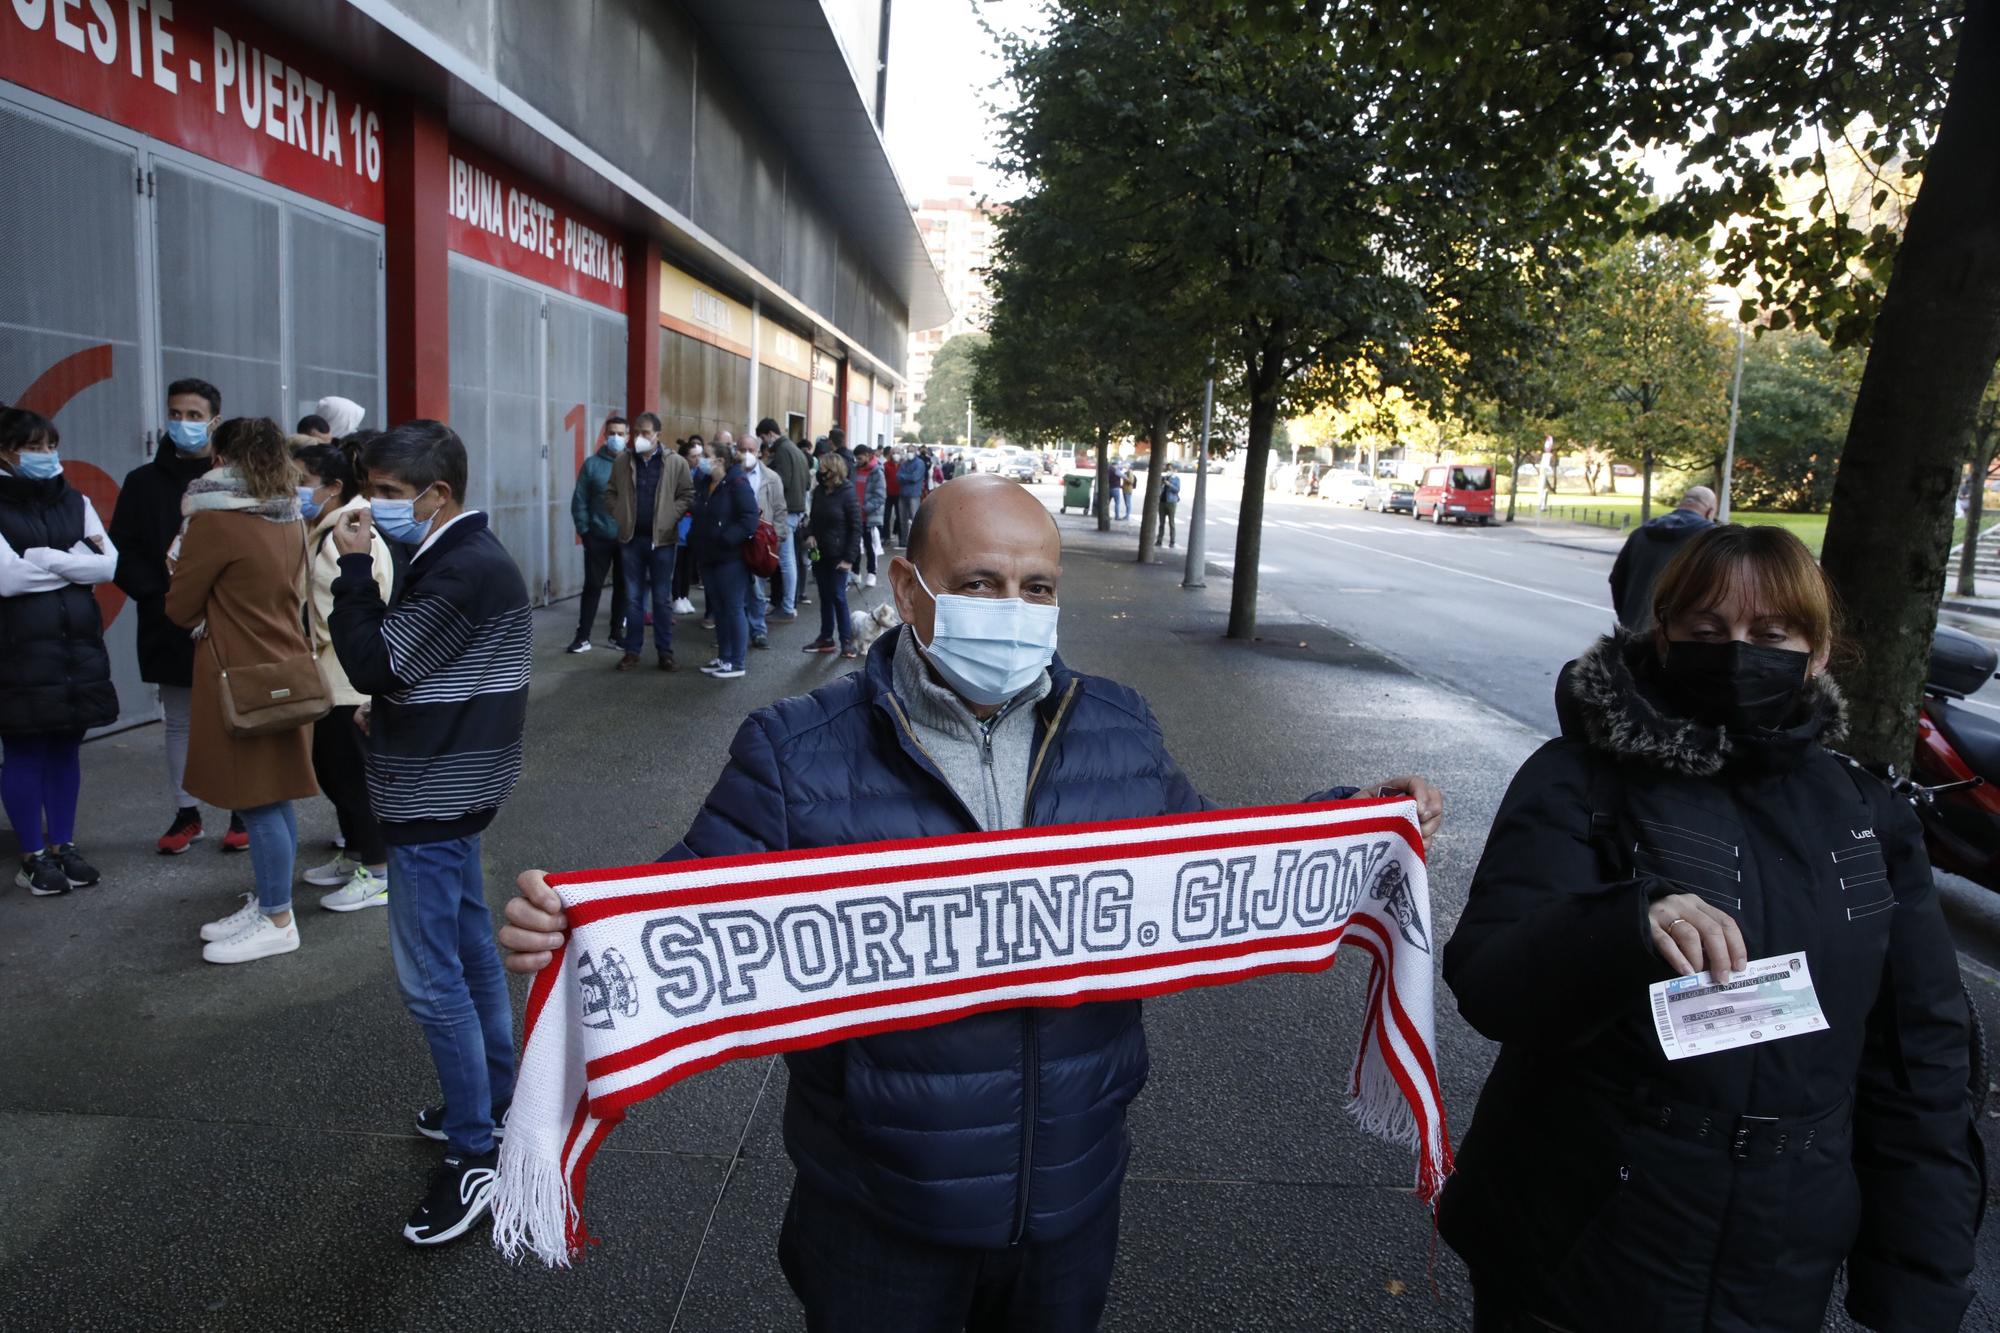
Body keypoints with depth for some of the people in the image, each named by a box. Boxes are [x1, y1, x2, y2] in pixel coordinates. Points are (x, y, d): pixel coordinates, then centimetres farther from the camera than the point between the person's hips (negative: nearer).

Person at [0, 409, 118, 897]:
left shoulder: (75, 501, 10)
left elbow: (112, 565, -1)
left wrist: (47, 560, -10)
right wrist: (77, 561, -9)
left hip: (78, 644, 4)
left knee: (66, 747, 10)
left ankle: (63, 845, 21)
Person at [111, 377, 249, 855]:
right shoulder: (143, 482, 6)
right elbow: (122, 552, 4)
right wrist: (158, 596, -10)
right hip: (169, 627, 3)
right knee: (179, 722, 13)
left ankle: (243, 813, 17)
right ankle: (186, 814, 24)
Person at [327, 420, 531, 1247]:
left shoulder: (464, 571, -22)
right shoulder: (461, 558, 11)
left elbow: (375, 665, -21)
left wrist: (354, 568, -14)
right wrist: (387, 709, 3)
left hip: (433, 799, -11)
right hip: (448, 788, 11)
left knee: (432, 978, -5)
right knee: (469, 949, 19)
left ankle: (474, 1158, 4)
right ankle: (494, 1101, 33)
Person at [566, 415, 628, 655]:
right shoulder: (592, 464, -2)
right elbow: (579, 501, 0)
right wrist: (584, 530, -5)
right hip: (598, 538, -1)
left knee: (623, 586, 11)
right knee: (592, 586, 2)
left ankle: (617, 632, 24)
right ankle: (583, 637, 7)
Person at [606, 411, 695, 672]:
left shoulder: (676, 463, -3)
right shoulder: (622, 461, 4)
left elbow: (688, 496, -2)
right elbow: (611, 492, 13)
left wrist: (670, 517, -12)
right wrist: (619, 516, 0)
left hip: (662, 539, -2)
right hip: (631, 538, 2)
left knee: (662, 598, 6)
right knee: (633, 597, 8)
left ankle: (665, 650, 15)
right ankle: (632, 650, 16)